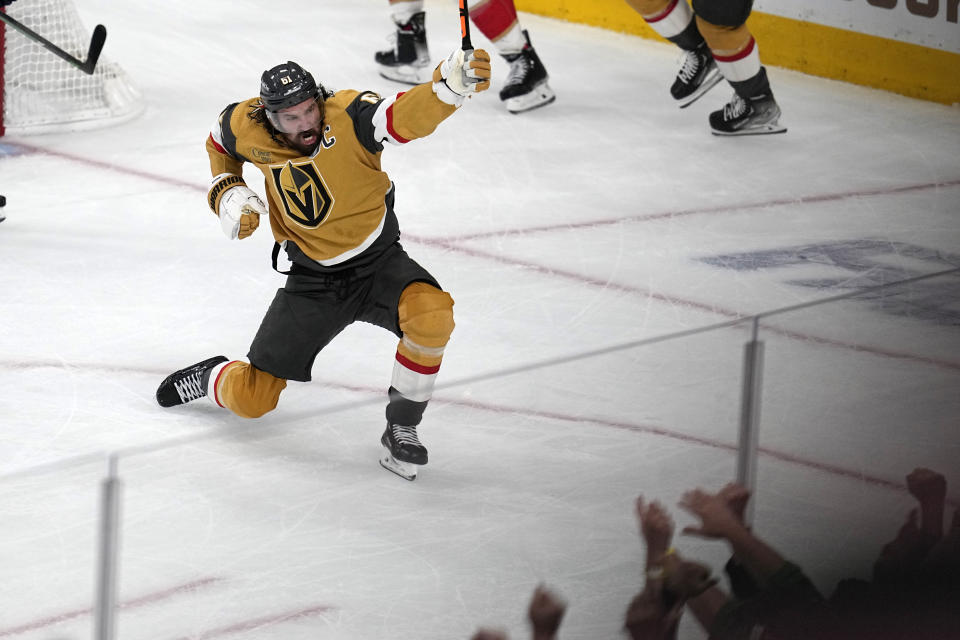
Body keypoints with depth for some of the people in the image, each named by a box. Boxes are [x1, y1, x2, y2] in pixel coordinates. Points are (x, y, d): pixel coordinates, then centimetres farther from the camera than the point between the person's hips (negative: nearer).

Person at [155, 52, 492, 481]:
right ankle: (212, 379, 40)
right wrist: (227, 193, -2)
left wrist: (452, 82, -64)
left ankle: (401, 429, -16)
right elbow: (219, 142, 14)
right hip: (312, 280, 2)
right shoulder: (248, 128, -12)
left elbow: (409, 116, -44)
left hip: (378, 263, -2)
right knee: (250, 400, 1)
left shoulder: (347, 115, -24)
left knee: (431, 312, -36)